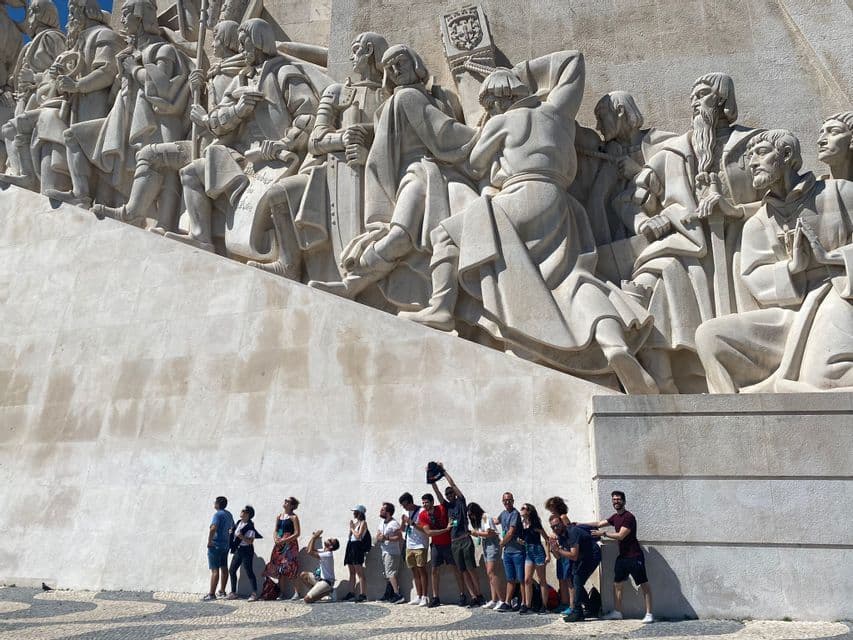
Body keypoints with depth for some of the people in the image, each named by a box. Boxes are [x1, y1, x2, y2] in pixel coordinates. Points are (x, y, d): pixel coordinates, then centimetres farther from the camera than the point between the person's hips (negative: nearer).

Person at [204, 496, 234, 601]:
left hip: (215, 545, -8)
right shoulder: (229, 514, 12)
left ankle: (212, 594, -7)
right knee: (224, 568, 13)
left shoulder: (218, 514, -15)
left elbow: (213, 528, -29)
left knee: (214, 569, -7)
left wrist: (209, 541, -22)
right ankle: (222, 592, 20)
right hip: (225, 545, 9)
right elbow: (232, 528, 22)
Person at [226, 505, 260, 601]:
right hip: (238, 550, 9)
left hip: (246, 551, -9)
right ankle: (233, 593, 21)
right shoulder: (239, 523, 8)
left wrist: (241, 537, -30)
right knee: (232, 570, 10)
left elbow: (250, 541, -20)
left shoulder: (250, 526, -16)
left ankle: (254, 594, 3)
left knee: (248, 572, -5)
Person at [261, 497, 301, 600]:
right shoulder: (279, 516, 15)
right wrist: (275, 538, -5)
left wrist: (284, 540, -17)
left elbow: (297, 533, -10)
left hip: (290, 544, -6)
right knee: (279, 569, 6)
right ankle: (281, 592, 13)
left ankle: (296, 592, -9)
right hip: (279, 545, 6)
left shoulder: (293, 517, -4)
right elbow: (276, 531, 17)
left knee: (289, 568, -12)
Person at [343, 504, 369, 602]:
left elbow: (358, 536, -15)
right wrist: (350, 528, 7)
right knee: (352, 572, 12)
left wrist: (352, 528, -6)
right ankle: (351, 592, 18)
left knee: (359, 572, -11)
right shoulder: (354, 521, 17)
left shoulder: (363, 523, -5)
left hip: (357, 546, -9)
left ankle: (362, 594, -12)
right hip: (350, 546, 9)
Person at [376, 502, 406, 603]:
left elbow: (400, 537, -20)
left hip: (392, 552, -9)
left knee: (391, 573, -13)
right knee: (387, 574, 13)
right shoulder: (382, 522, 13)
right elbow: (377, 537, 13)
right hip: (385, 552, 9)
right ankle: (389, 595, 21)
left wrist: (387, 538, -24)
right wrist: (379, 538, -10)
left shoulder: (394, 523, -14)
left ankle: (397, 595, -15)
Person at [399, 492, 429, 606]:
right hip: (409, 546, 7)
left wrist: (412, 523, -20)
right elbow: (403, 529, 18)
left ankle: (424, 597, -2)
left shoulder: (421, 512, -10)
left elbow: (424, 529, -14)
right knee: (414, 571, 8)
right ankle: (418, 596, 12)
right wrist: (404, 521, -2)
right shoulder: (406, 512, 12)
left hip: (420, 546, -7)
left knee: (421, 570, -5)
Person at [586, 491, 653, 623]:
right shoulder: (615, 517, 11)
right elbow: (599, 524, 18)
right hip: (622, 556, 9)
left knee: (643, 584, -3)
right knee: (617, 584, 11)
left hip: (634, 556, -9)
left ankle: (649, 614, -1)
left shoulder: (629, 517, -14)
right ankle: (617, 612, 19)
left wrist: (604, 534, -12)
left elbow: (621, 536, -19)